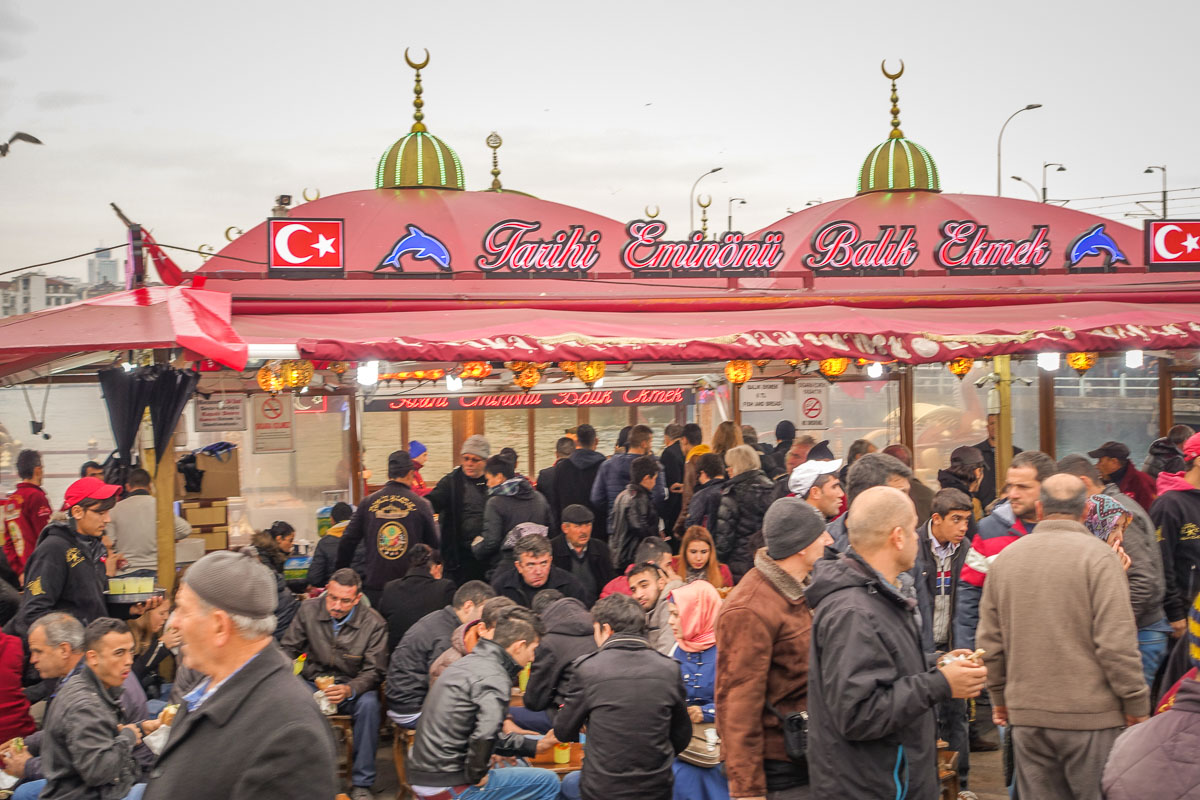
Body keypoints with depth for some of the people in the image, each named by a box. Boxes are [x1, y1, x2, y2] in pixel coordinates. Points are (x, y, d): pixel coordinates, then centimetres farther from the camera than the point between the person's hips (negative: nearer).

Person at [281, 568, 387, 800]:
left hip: (352, 687, -1)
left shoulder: (374, 623, -11)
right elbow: (288, 648, 5)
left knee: (368, 703, -35)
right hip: (313, 683, 2)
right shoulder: (309, 609, -4)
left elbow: (374, 671, -10)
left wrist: (349, 690, -31)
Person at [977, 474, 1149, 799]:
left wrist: (1000, 696, 21)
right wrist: (1137, 705, -4)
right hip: (1091, 713, -4)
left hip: (1025, 716, 5)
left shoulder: (1005, 557, 6)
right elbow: (1116, 642, -14)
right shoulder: (1097, 556, -9)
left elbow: (989, 641, 9)